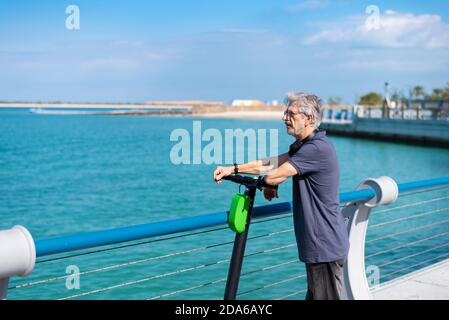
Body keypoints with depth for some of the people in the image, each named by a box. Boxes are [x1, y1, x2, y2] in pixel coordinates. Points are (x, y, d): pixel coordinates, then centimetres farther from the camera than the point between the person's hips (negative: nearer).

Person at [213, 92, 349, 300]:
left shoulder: (317, 148, -21)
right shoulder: (304, 146, 15)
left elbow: (273, 176, -20)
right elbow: (272, 163, 14)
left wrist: (269, 187, 3)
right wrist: (232, 169, 5)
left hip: (326, 246, -10)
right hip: (317, 245, 10)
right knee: (314, 295, 18)